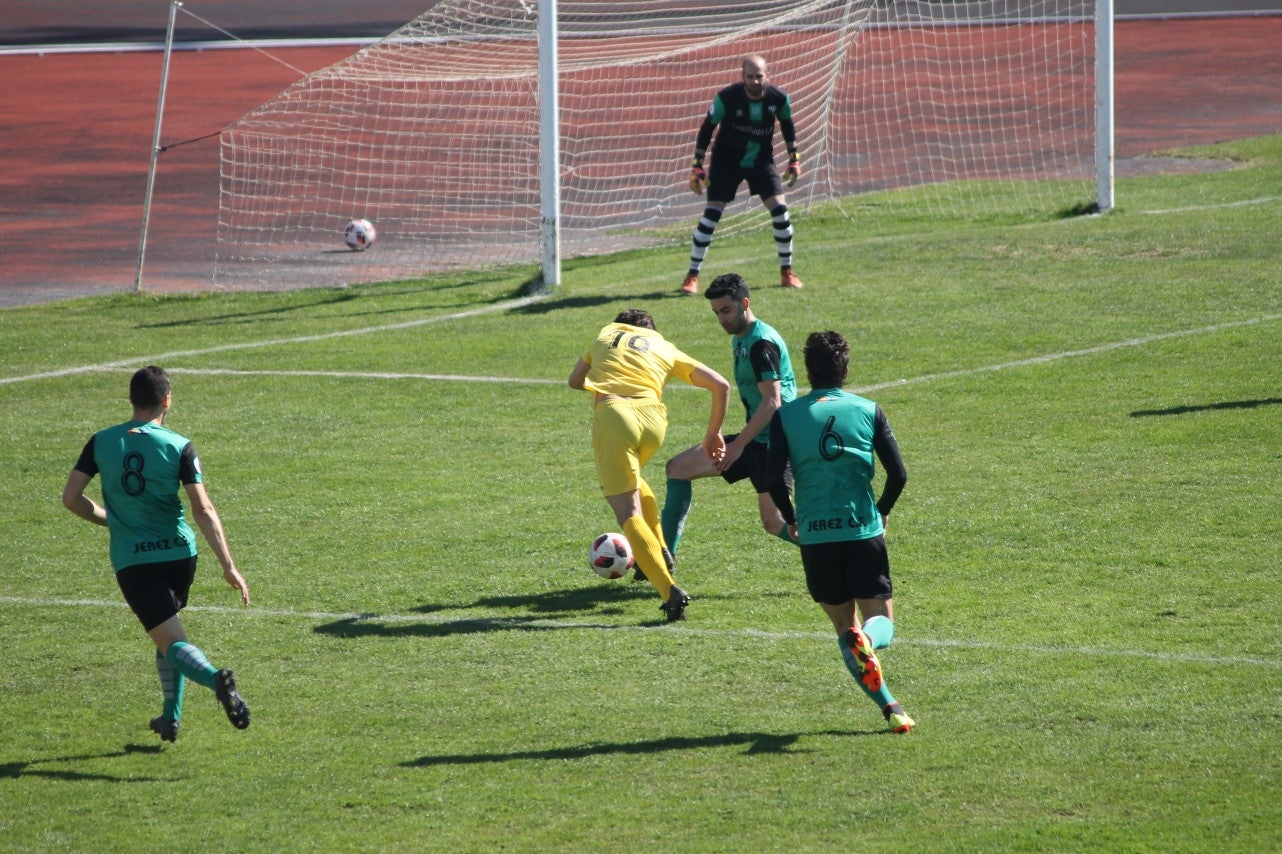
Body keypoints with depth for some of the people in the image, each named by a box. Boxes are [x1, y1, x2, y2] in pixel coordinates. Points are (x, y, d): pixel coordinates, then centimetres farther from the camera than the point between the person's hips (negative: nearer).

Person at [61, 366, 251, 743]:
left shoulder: (101, 443, 0)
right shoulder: (179, 447, -5)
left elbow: (70, 498, 1)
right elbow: (203, 510, -10)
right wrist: (229, 566, -10)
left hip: (132, 561, -1)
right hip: (179, 553, 1)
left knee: (171, 641, -7)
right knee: (168, 630, 25)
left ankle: (214, 677, -38)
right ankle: (170, 718, 26)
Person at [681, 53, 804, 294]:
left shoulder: (778, 98, -14)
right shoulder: (727, 98, -21)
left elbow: (787, 125, 8)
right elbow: (707, 128, -9)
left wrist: (794, 158, 10)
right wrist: (697, 165, -10)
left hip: (761, 161, 2)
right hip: (727, 161, -2)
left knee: (780, 209, -10)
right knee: (711, 213, -12)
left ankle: (787, 272, 7)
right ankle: (692, 276, -3)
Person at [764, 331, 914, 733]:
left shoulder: (787, 415, 2)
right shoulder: (869, 410, 3)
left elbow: (774, 477, -7)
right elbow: (898, 474, -1)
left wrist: (792, 520, 11)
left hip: (815, 535, 0)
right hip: (864, 532, 0)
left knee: (845, 625, 13)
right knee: (882, 620, 8)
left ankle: (888, 705, -5)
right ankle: (866, 639, -31)